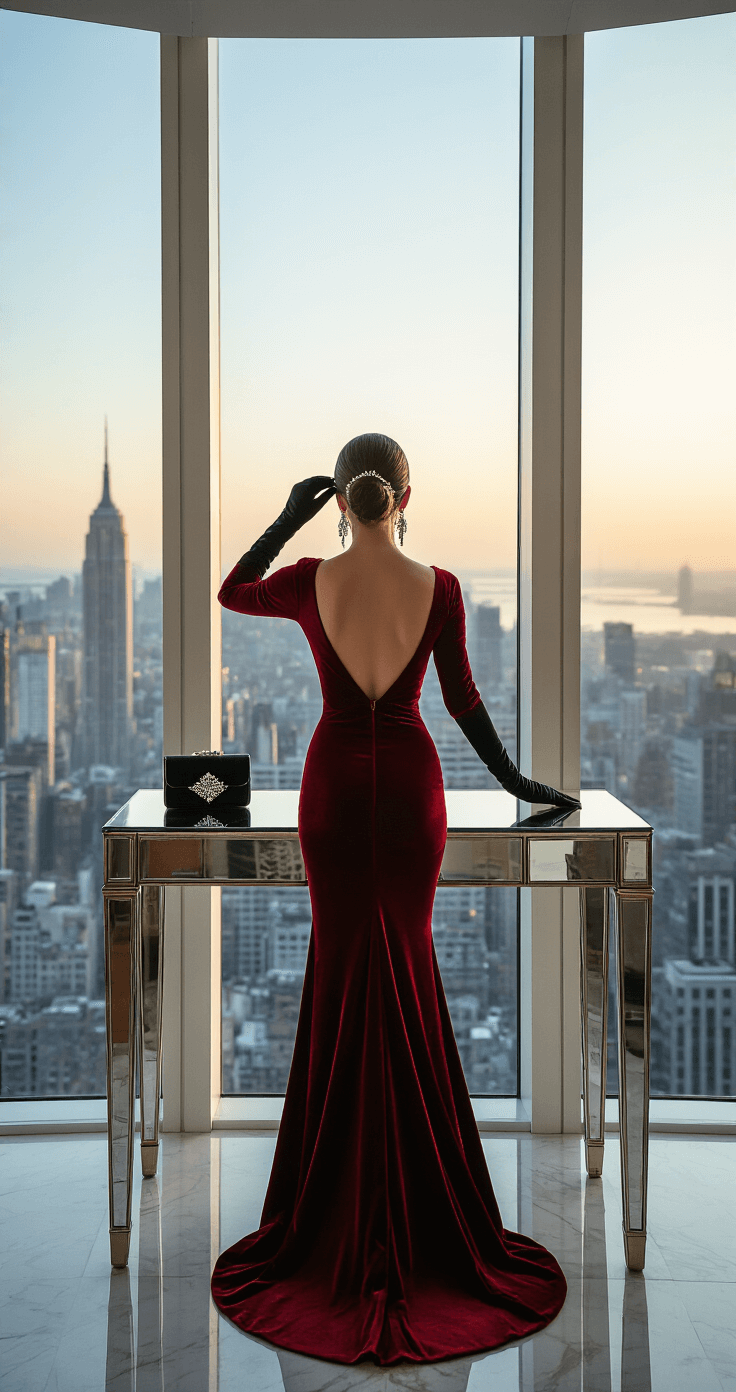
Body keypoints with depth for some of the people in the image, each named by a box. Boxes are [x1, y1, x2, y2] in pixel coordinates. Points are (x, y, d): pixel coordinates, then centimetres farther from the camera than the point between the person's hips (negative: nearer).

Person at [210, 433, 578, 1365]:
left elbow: (232, 593, 12)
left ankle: (343, 1211, 22)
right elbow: (462, 700, -3)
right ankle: (421, 1210, 23)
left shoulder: (307, 582, -9)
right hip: (411, 785, 0)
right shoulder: (439, 587, -8)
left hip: (334, 785, 0)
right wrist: (511, 779, 9)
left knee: (342, 973, 13)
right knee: (407, 967, 13)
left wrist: (288, 518, 9)